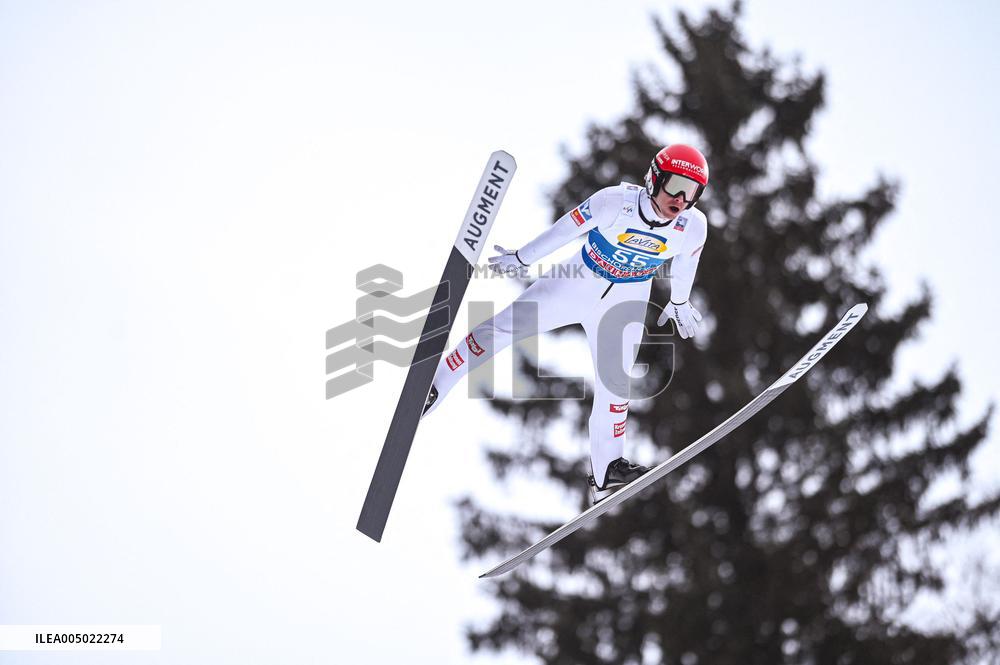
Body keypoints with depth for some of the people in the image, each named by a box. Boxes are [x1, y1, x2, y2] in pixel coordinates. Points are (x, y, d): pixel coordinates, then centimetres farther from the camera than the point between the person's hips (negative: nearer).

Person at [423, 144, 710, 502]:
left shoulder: (694, 227, -20)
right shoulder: (616, 201, -29)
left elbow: (685, 264, 3)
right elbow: (566, 229, -15)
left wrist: (679, 302, 19)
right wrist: (521, 258, -4)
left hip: (625, 302, 2)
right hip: (577, 282, -2)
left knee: (615, 383, -1)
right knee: (504, 325, -7)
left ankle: (606, 473, 11)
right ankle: (433, 386, 6)